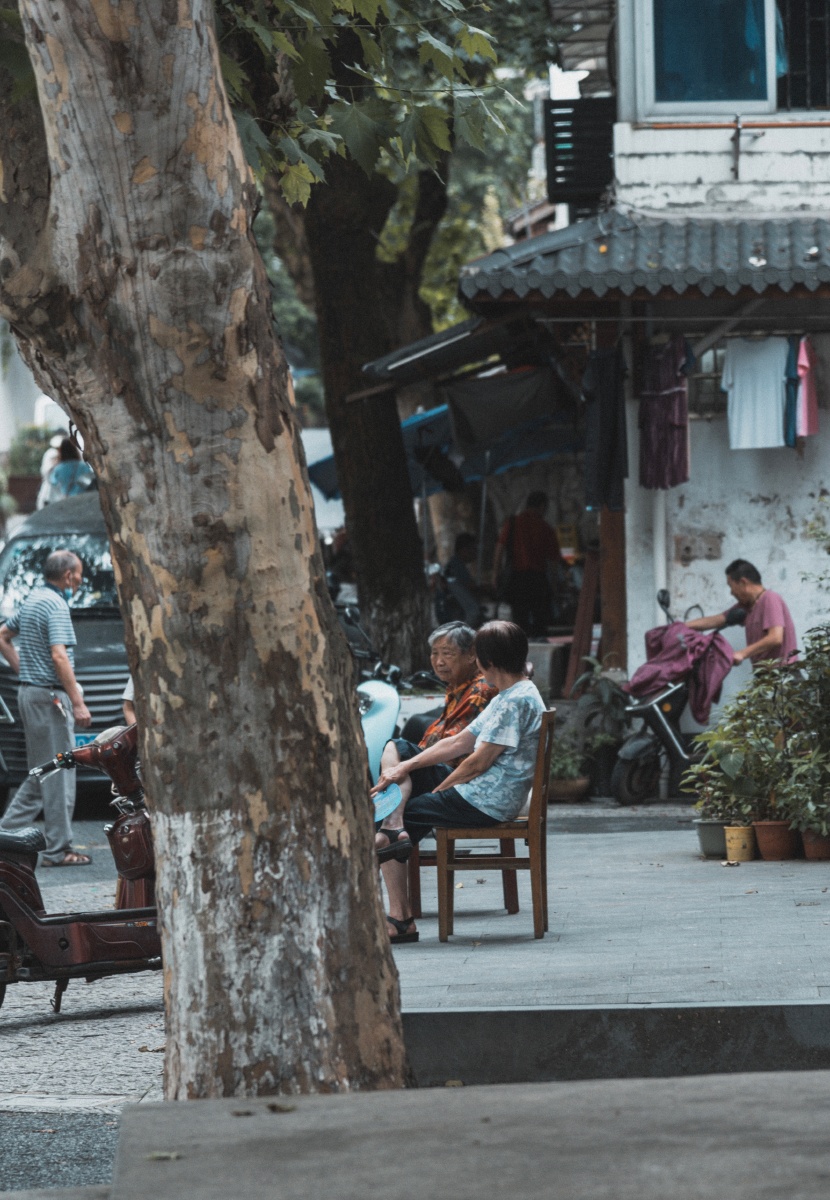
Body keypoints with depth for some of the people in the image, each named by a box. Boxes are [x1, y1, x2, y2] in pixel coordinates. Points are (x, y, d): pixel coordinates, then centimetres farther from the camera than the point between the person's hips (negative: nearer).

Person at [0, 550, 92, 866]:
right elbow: (59, 656, -23)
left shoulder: (31, 600, 15)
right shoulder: (56, 605, -15)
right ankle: (58, 849, -3)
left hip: (29, 694, 10)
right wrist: (78, 703, -23)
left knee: (40, 775, 15)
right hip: (50, 696, -10)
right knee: (59, 775, -5)